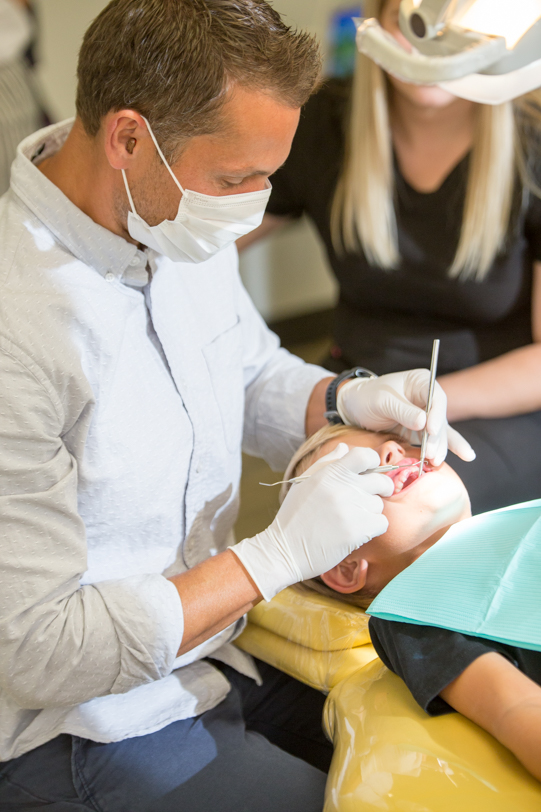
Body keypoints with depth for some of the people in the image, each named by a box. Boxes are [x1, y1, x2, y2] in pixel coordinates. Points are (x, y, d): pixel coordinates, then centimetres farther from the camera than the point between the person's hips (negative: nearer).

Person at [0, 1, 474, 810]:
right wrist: (279, 554, -25)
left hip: (218, 635, 7)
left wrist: (343, 397, -8)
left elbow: (254, 374, 13)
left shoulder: (184, 225, -5)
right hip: (86, 725, -7)